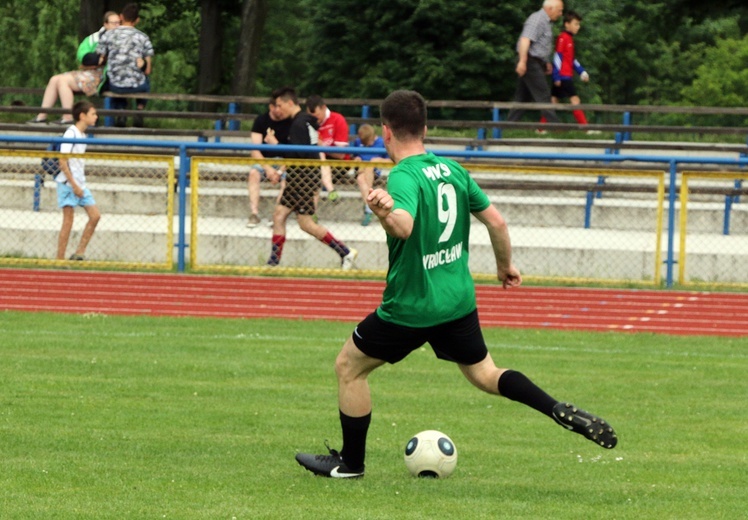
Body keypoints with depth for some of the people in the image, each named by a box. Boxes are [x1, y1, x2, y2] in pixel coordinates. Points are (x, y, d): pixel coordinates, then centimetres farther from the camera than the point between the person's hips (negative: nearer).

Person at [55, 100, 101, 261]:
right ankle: (60, 259, -2)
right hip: (68, 183, -8)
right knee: (68, 220, -7)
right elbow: (63, 161, -18)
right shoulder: (71, 133, -13)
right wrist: (74, 185, -20)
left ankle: (80, 252, 5)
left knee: (95, 215, 1)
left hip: (80, 185, 8)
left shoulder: (82, 135, 13)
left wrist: (80, 185, 15)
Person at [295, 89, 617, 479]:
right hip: (459, 300, 7)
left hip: (411, 306, -7)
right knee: (484, 374, 20)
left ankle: (350, 462, 19)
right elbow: (496, 221, 9)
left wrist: (385, 213, -60)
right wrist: (505, 265, 26)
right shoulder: (453, 170, 4)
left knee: (349, 366, 11)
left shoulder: (404, 177, -18)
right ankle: (563, 412, 1)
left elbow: (405, 227, -38)